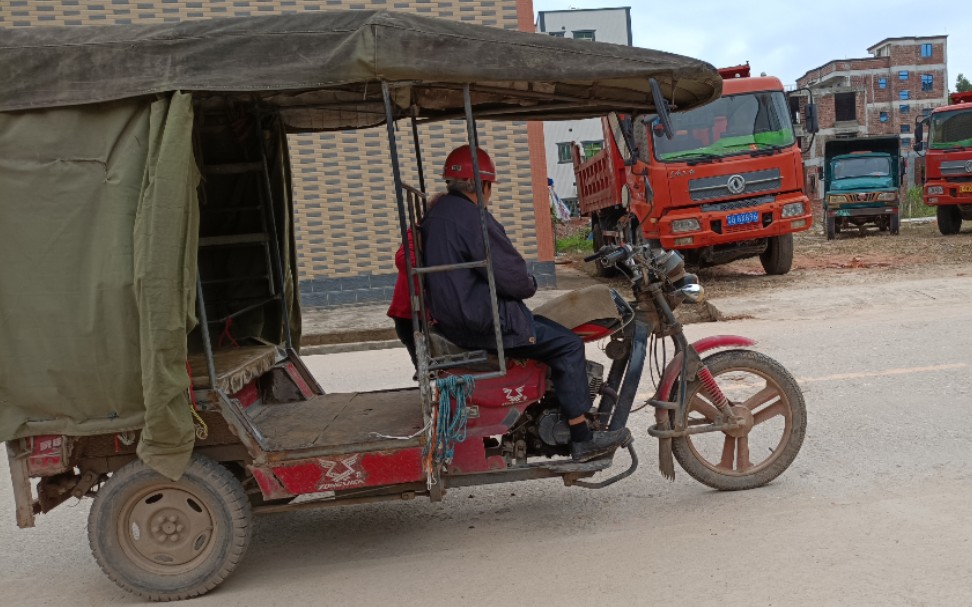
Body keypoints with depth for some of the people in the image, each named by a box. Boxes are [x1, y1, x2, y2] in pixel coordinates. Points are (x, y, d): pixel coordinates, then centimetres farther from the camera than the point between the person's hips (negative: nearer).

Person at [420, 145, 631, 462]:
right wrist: (530, 283, 2)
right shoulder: (473, 218, -20)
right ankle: (582, 439, 1)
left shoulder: (434, 216, 11)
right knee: (568, 345, -3)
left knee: (552, 331, 25)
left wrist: (520, 282, 15)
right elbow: (512, 277, -20)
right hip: (483, 324, -10)